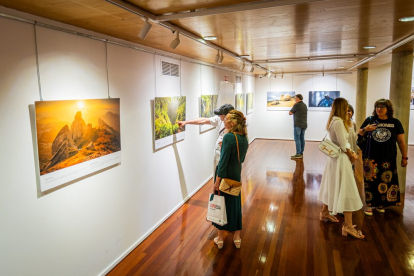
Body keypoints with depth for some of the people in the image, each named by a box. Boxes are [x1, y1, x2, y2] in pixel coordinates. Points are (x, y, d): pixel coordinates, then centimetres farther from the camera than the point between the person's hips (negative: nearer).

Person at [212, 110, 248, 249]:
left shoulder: (228, 137, -22)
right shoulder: (244, 138, 1)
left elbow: (223, 161, -22)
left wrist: (217, 180, -17)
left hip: (225, 174, -7)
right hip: (237, 175, 7)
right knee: (235, 203, 18)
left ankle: (220, 238, 23)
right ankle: (237, 237, 29)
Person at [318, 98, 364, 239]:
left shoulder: (333, 121, 9)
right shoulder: (338, 122, -20)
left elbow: (341, 142, 9)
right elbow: (343, 145, -19)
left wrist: (351, 153, -1)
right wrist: (351, 156, -3)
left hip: (334, 157, 10)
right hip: (341, 159, -10)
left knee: (332, 187, 21)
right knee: (346, 191, -4)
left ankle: (325, 213, 35)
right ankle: (348, 226, 2)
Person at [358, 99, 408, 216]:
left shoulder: (395, 122, 4)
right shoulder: (370, 120, 3)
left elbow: (401, 141, 7)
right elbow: (359, 134, 12)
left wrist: (404, 157, 7)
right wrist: (365, 129, -11)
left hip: (388, 160, 1)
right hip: (371, 159, 0)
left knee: (385, 183, 7)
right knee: (370, 182, 1)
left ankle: (381, 204, 25)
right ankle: (369, 205, 13)